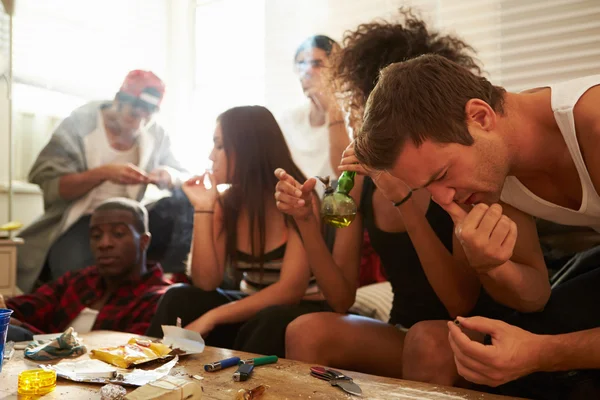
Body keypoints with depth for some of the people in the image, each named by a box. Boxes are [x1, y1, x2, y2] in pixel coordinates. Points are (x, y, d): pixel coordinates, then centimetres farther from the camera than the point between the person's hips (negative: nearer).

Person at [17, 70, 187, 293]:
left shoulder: (156, 134, 2)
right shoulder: (79, 124, -7)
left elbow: (180, 176, 7)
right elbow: (48, 184, -13)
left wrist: (165, 176, -17)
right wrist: (104, 173, -27)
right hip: (79, 221, -3)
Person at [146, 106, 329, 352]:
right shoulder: (226, 203, -2)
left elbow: (290, 290, -23)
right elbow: (206, 283, -8)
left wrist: (211, 318, -25)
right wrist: (203, 208, -14)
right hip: (250, 307, 5)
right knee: (178, 300, -17)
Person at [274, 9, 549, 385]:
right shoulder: (362, 180, -2)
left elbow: (463, 304, -22)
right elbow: (342, 298, -2)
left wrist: (402, 199, -31)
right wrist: (307, 222, -17)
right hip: (402, 337, 3)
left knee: (428, 342, -35)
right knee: (306, 332, -23)